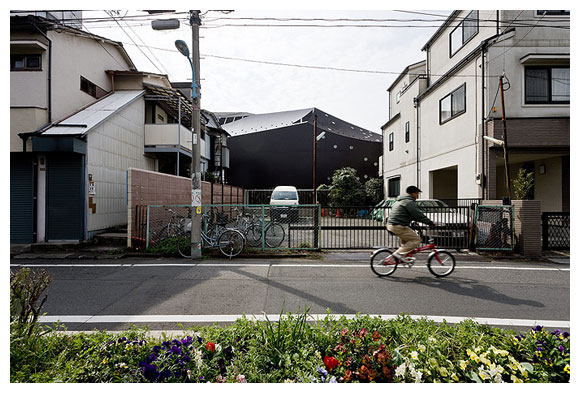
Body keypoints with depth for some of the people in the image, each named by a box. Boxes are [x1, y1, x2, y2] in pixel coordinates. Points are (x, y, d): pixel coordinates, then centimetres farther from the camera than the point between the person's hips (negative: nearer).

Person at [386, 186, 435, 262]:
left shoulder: (400, 201, 23)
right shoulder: (409, 202, -9)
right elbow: (418, 215, -14)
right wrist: (430, 223, -5)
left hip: (390, 224, 10)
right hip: (398, 226, -10)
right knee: (416, 239, -5)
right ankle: (399, 253, -12)